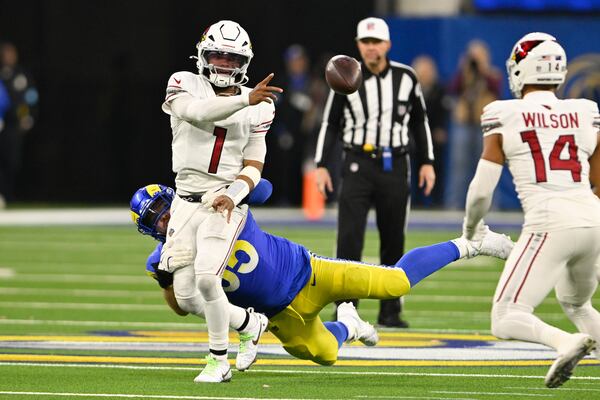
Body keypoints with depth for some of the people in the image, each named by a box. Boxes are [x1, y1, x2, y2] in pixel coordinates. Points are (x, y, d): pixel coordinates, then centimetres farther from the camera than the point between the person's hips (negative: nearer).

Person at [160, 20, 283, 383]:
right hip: (186, 200, 2)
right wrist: (246, 99, -36)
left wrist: (232, 195, -16)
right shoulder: (185, 85, -1)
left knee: (206, 278, -22)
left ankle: (220, 362, -8)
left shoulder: (258, 108, 4)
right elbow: (199, 113, -24)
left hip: (225, 202, -2)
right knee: (185, 294, 0)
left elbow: (253, 167, 3)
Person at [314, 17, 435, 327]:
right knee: (349, 238, -11)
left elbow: (419, 122, 12)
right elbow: (330, 124, 4)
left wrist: (426, 162, 7)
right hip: (358, 165, -2)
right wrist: (322, 165, -3)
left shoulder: (406, 78, 3)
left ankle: (390, 311, 14)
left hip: (395, 167, 2)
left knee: (393, 241, 6)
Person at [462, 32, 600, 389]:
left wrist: (472, 229, 24)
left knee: (506, 321, -3)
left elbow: (482, 191, 4)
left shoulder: (505, 119, 2)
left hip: (549, 225, -5)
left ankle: (566, 342, -29)